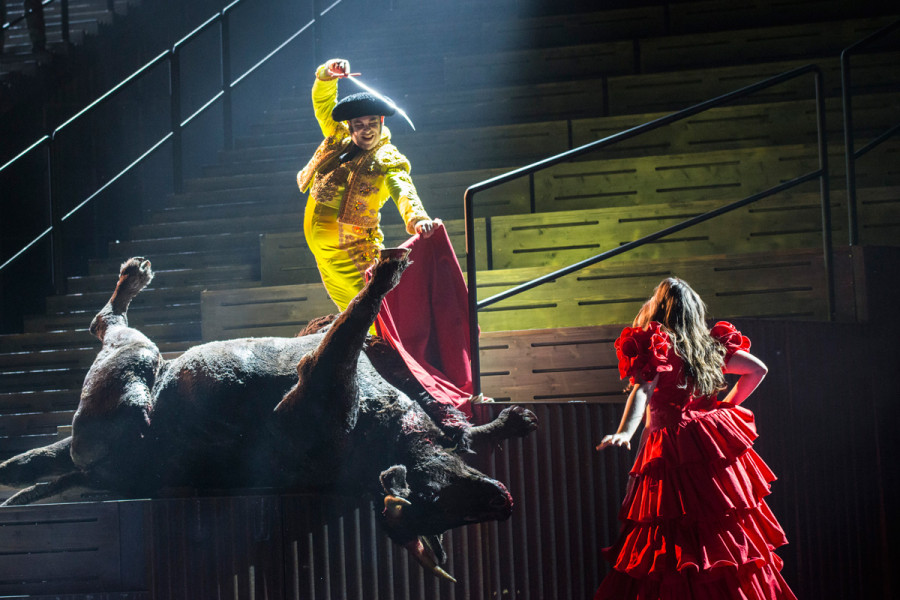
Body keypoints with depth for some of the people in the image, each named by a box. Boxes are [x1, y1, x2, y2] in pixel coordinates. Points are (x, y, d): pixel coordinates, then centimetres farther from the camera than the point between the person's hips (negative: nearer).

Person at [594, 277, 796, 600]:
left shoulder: (653, 344, -6)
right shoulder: (709, 345, 12)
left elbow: (642, 391, -22)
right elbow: (757, 370, 19)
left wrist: (624, 433, -34)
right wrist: (726, 405, 24)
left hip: (672, 451, -6)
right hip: (714, 448, 6)